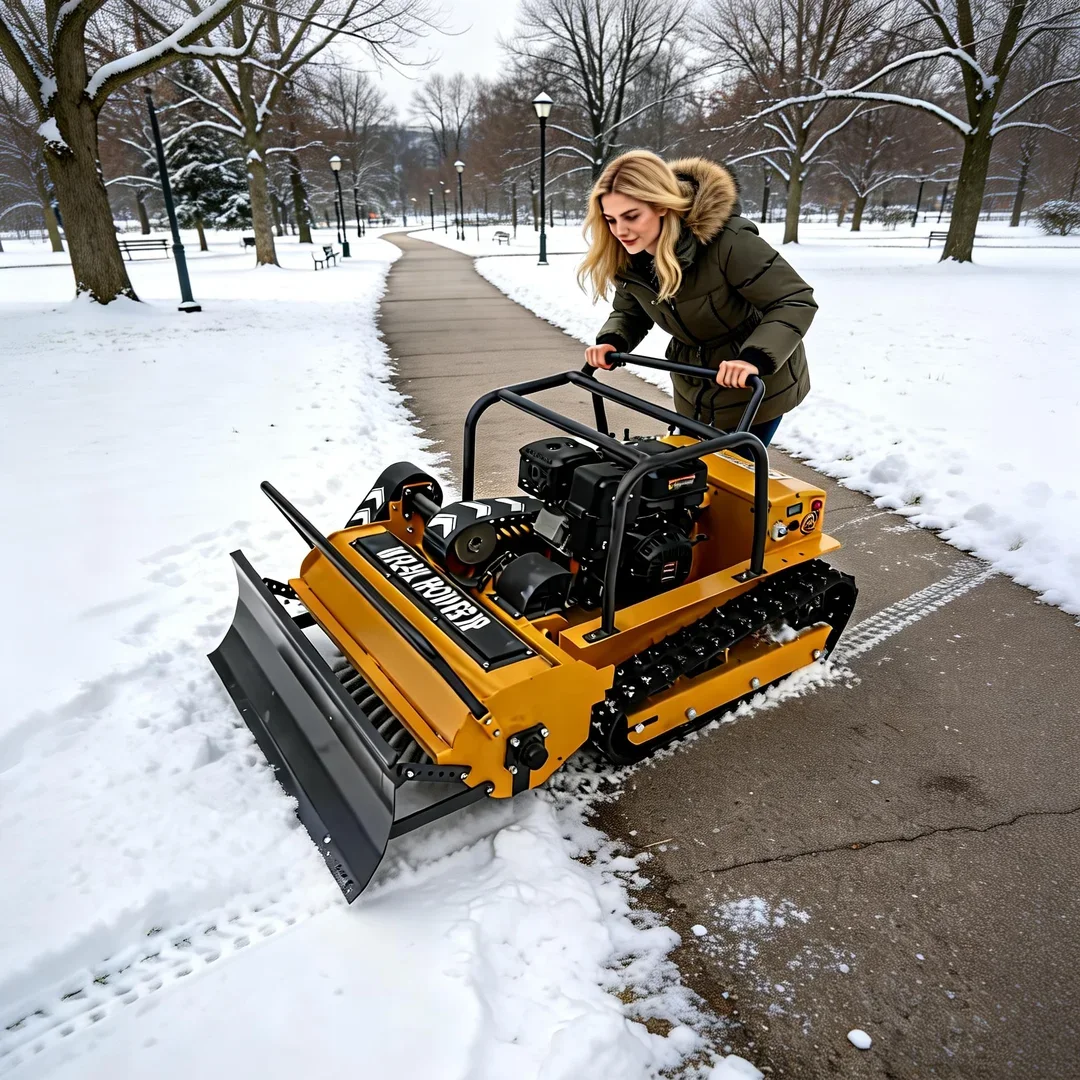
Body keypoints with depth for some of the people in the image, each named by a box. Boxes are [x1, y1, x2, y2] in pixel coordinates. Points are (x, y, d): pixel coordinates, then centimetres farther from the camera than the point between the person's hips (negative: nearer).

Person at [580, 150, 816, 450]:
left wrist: (755, 358, -42)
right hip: (694, 387, 6)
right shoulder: (628, 257, -12)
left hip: (757, 382, -6)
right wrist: (611, 341, -17)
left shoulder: (727, 241, -30)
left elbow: (796, 302, -26)